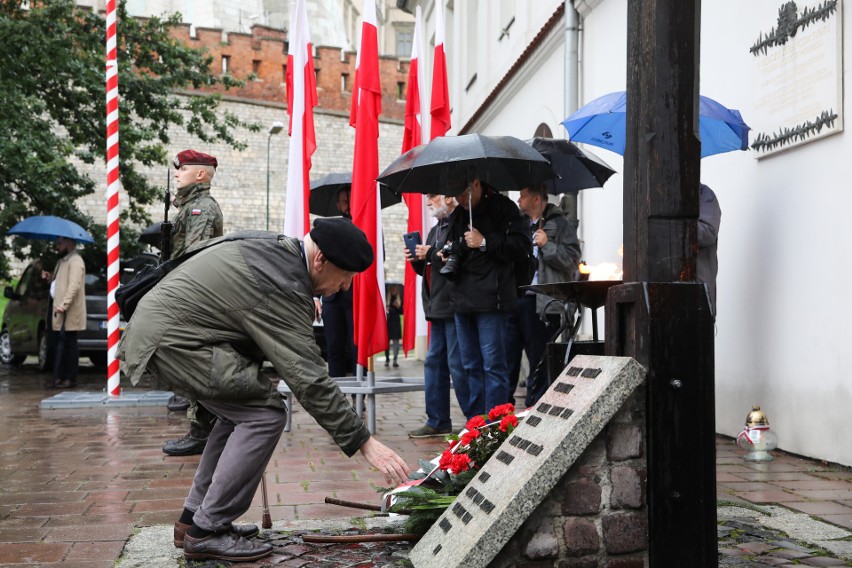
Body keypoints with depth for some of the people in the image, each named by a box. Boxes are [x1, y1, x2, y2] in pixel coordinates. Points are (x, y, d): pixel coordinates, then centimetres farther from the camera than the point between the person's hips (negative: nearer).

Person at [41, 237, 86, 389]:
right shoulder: (62, 261, 21)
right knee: (60, 344, 10)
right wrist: (50, 278, 11)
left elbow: (74, 286, -22)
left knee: (68, 345, -6)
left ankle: (70, 379, -1)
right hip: (60, 311, 10)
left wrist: (63, 305, -29)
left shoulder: (75, 261, -12)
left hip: (70, 313, -10)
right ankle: (60, 377, 15)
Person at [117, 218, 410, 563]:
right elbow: (309, 380, -25)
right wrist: (364, 442, -21)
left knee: (242, 409, 15)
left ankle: (194, 518, 19)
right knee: (264, 414, -12)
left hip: (157, 323, 10)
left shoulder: (275, 246, 4)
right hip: (171, 342, -10)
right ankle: (207, 531, -5)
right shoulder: (281, 288, -24)